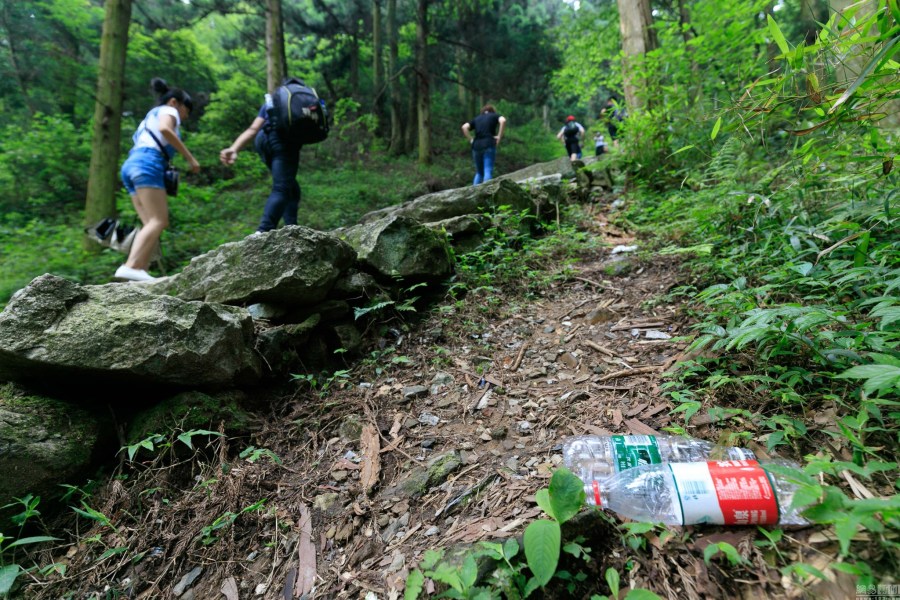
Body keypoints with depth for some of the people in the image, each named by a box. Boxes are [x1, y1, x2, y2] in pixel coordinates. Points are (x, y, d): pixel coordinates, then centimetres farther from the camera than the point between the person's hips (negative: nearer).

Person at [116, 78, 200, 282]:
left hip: (132, 164, 9)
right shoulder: (168, 111, 12)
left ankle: (140, 271, -19)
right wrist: (190, 158, -12)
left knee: (152, 224, -2)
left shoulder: (151, 116, 37)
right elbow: (165, 129, -12)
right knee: (159, 221, -19)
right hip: (147, 163, -9)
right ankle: (130, 266, -36)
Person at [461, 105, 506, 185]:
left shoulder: (476, 119, 22)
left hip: (476, 146, 4)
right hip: (489, 145, -4)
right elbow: (503, 120, -8)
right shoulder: (494, 116, 14)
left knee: (479, 173, 14)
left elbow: (464, 127, 8)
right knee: (488, 172, -9)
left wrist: (470, 139, 8)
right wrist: (499, 136, -5)